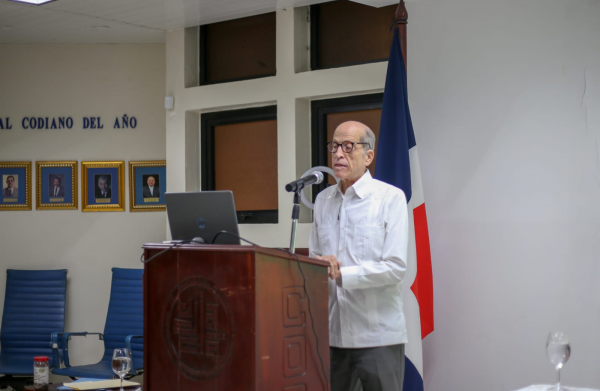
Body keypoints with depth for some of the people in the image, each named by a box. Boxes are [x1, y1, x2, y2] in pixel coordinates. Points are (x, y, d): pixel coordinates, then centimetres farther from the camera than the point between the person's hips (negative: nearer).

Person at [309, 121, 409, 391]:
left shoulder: (390, 197, -5)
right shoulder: (323, 200, 12)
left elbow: (396, 267, -13)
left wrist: (341, 275, -18)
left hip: (378, 335, -4)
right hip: (330, 332, 5)